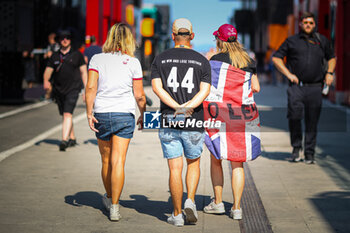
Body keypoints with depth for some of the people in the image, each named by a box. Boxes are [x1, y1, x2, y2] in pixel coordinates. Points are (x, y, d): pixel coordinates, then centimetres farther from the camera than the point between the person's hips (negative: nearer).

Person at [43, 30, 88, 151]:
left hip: (72, 89, -4)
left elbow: (83, 72, 6)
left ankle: (64, 140, -27)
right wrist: (46, 81, -17)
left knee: (68, 114, -18)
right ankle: (72, 138, 30)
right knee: (65, 115, 14)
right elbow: (48, 71, 6)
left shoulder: (77, 55, 4)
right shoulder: (55, 56, 10)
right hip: (58, 90, 4)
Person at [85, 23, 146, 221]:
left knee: (107, 161, 16)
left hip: (101, 114, 2)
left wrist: (89, 112, -8)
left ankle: (109, 198, 34)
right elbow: (139, 95, 2)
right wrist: (143, 115, 16)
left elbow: (91, 87, -8)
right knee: (118, 162, -4)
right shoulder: (133, 62, 1)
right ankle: (114, 207, -8)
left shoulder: (97, 59, 3)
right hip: (125, 115, -2)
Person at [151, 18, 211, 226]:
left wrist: (177, 107, -14)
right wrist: (188, 107, -17)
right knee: (193, 163, 19)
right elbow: (205, 90, -9)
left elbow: (156, 87, -7)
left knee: (175, 168, 4)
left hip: (168, 122, 0)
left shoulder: (161, 59, 5)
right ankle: (190, 201, 0)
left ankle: (177, 214, 6)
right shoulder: (202, 60, 3)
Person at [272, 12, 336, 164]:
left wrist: (329, 73, 10)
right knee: (294, 116, -15)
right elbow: (276, 58, 9)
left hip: (315, 87, 2)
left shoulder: (322, 41, 15)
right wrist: (288, 74, -2)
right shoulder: (292, 41, 8)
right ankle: (296, 147, 5)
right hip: (296, 86, -2)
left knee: (312, 122, 2)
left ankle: (309, 153, 12)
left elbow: (331, 57, 28)